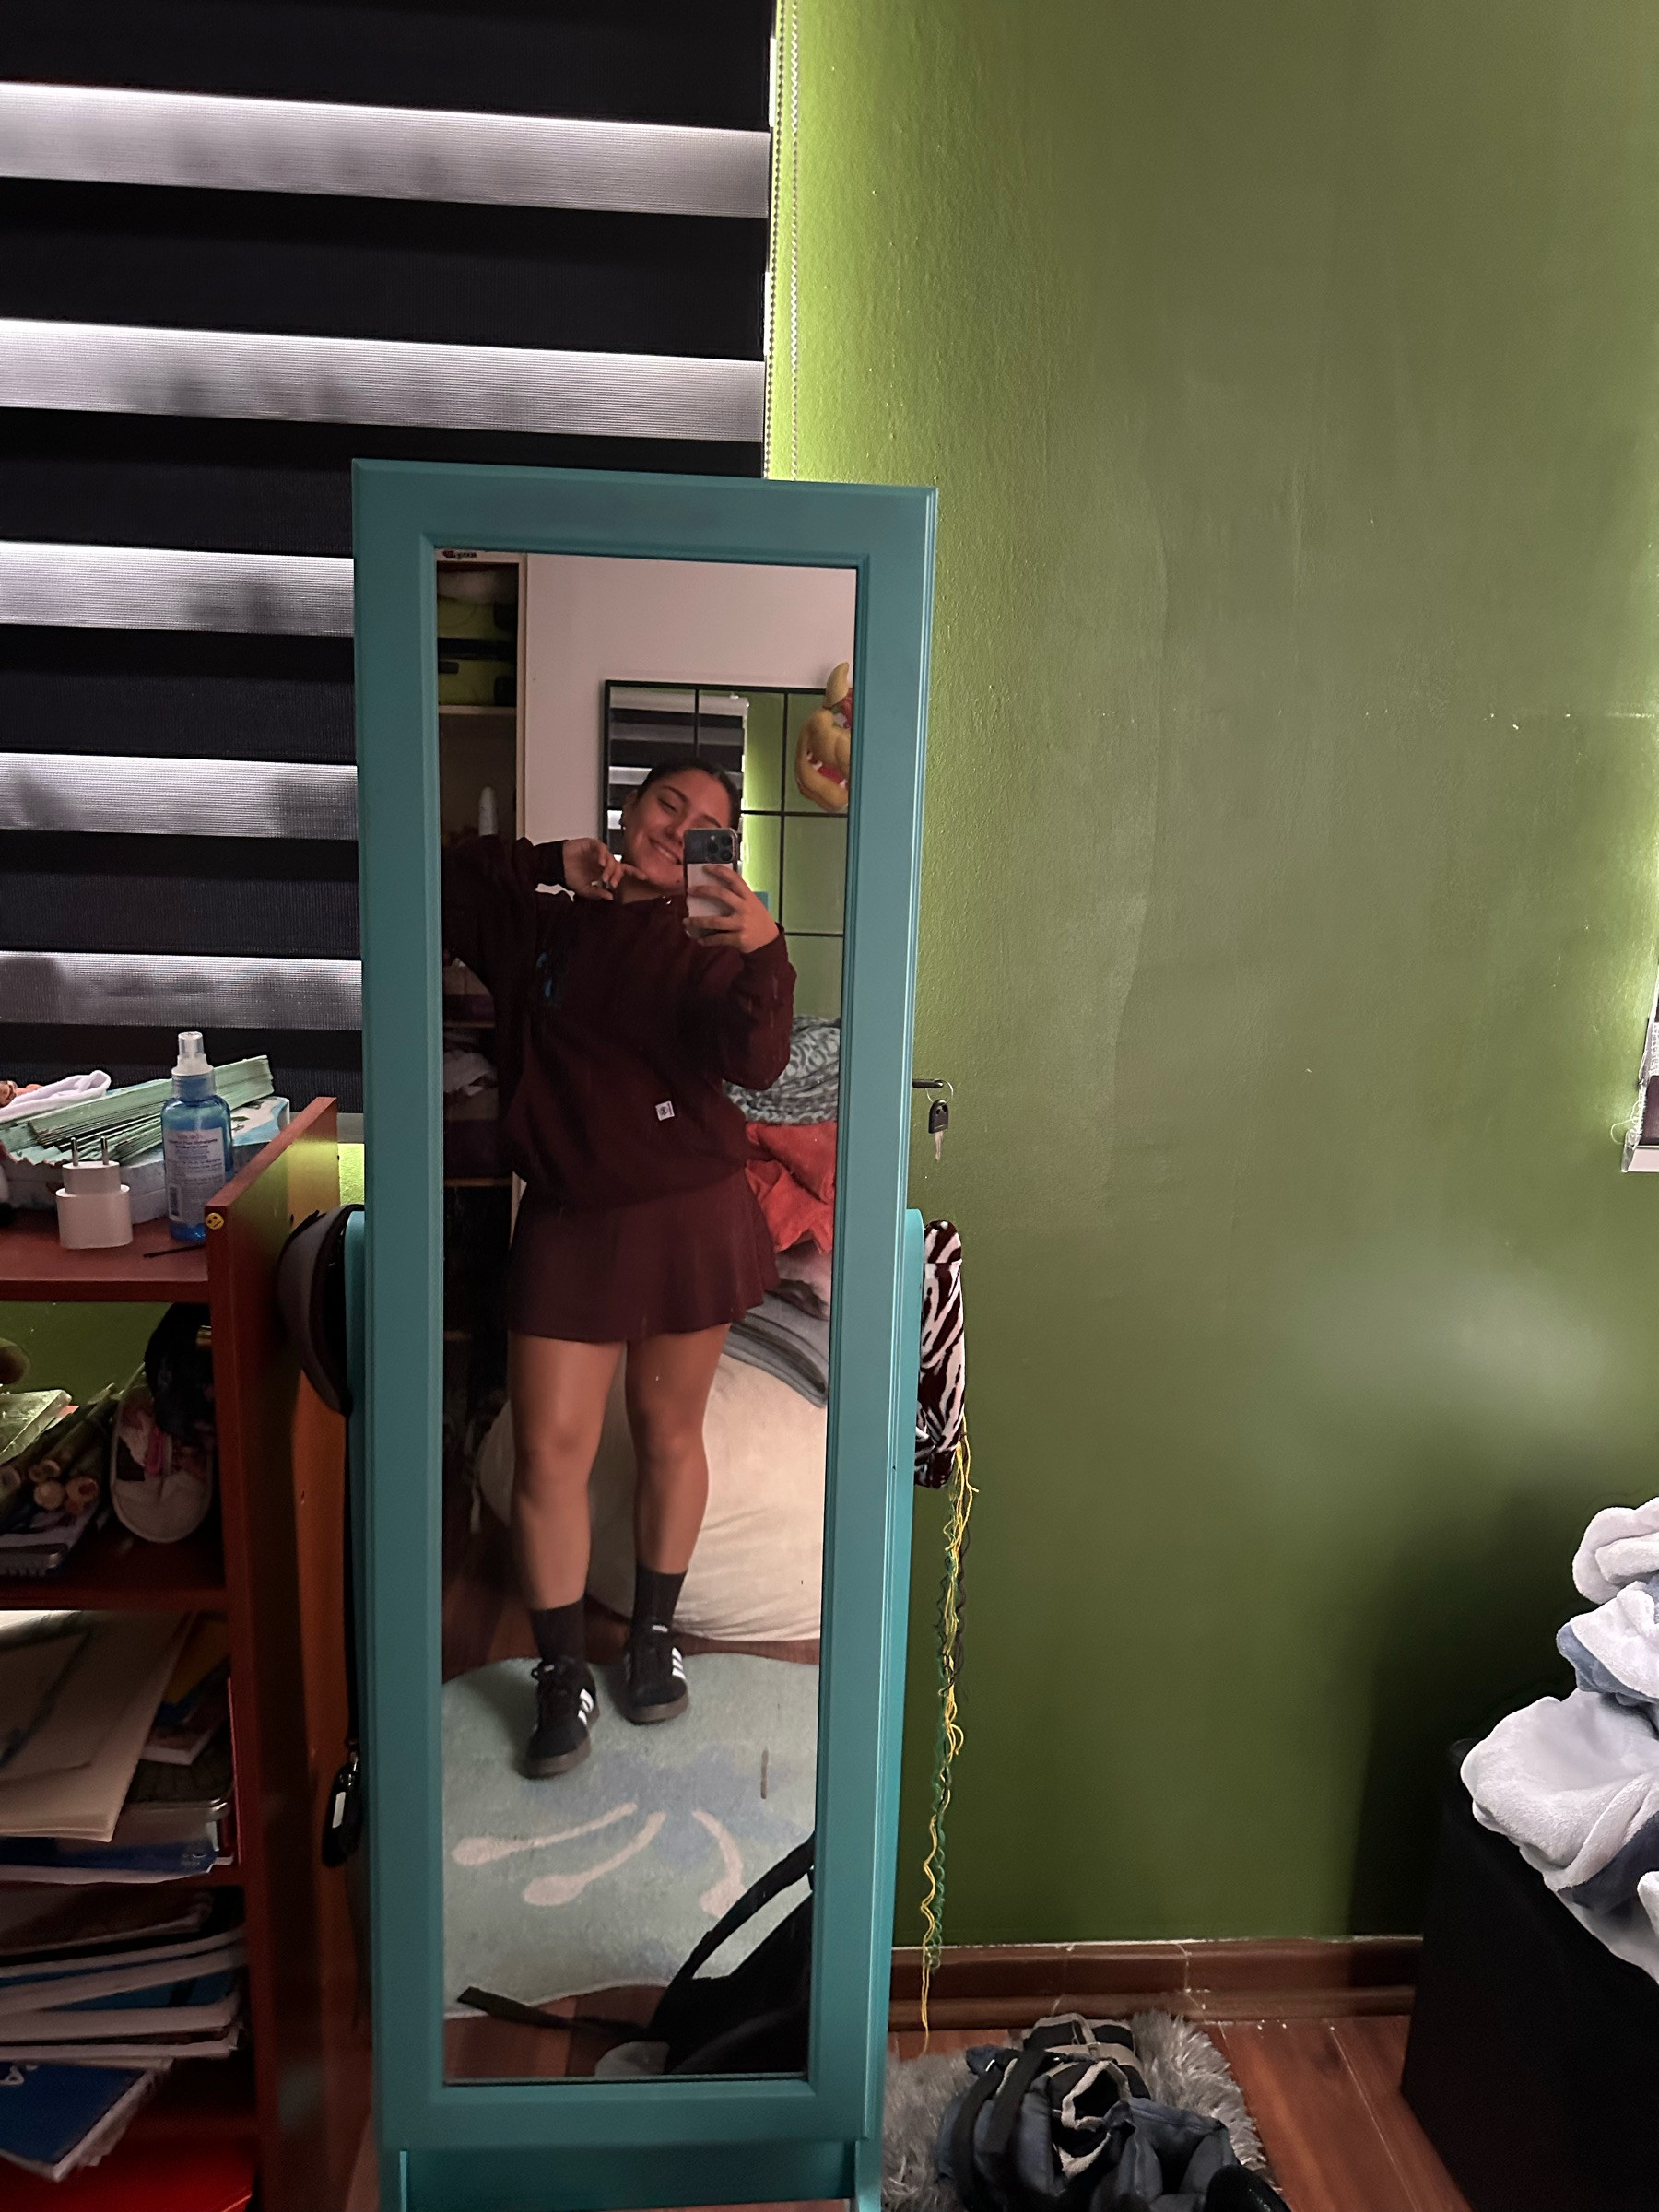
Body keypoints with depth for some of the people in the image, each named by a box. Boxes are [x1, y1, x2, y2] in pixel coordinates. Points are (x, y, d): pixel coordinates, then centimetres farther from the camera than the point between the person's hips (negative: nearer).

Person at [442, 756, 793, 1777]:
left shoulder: (702, 948, -1)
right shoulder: (540, 928, 6)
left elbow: (754, 1060, -18)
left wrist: (766, 953, -38)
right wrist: (550, 864, -6)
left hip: (690, 1221, -1)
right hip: (569, 1223, 1)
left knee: (669, 1433, 13)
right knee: (550, 1451, 0)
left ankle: (656, 1634, 34)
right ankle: (565, 1674, 19)